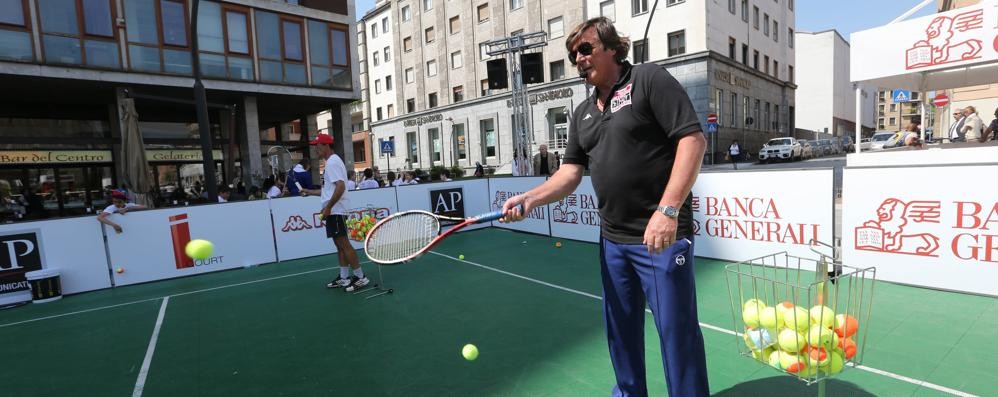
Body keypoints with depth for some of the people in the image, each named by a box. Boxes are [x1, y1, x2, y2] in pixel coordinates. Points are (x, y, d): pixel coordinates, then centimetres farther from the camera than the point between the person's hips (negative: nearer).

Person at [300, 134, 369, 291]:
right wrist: (309, 191, 25)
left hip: (334, 211, -10)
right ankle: (344, 278, 17)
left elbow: (340, 187, -23)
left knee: (344, 244, -9)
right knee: (340, 245, 11)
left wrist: (328, 207, -23)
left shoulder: (333, 162, -12)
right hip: (333, 211, 10)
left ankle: (360, 277, -5)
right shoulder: (331, 162, 19)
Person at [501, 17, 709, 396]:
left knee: (676, 328, 4)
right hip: (612, 239, 7)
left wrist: (668, 209, -23)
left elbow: (693, 139, -14)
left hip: (662, 234, -6)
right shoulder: (582, 113, 14)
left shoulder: (650, 78, -6)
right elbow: (570, 173, 10)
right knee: (620, 326, 18)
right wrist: (528, 199, -7)